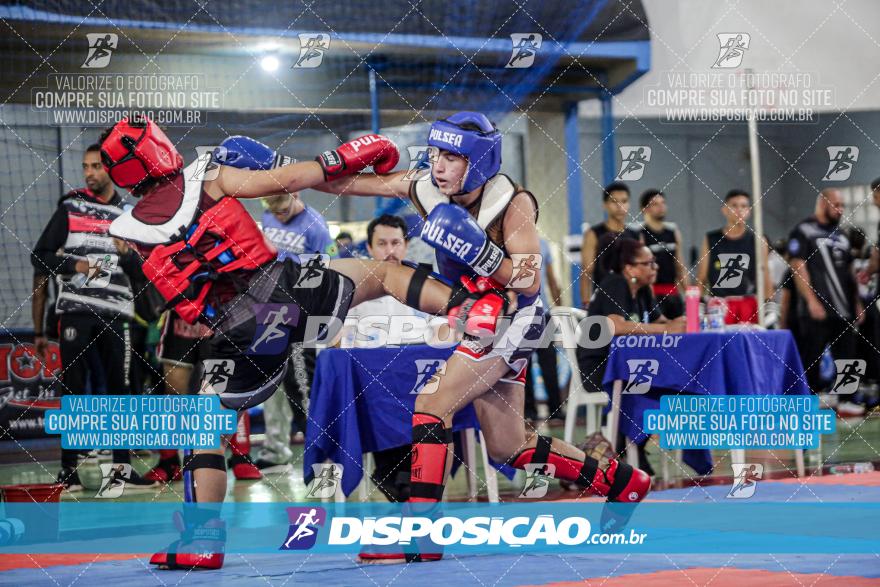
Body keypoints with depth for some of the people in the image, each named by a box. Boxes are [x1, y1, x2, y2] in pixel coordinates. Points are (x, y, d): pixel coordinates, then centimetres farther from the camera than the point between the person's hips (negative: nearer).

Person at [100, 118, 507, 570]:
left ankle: (204, 536, 7)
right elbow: (284, 181, 0)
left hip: (237, 331, 1)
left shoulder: (131, 232, 9)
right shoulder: (205, 178, 4)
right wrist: (348, 156, 13)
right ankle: (468, 308, 0)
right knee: (382, 273, 20)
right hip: (283, 286, -1)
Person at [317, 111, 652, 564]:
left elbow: (529, 281, -24)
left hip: (510, 322, -7)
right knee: (508, 449, 13)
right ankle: (620, 481, 30)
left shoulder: (513, 203, -19)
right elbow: (347, 183, -6)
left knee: (432, 405, -21)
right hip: (475, 320, 7)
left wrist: (480, 252, -37)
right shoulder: (427, 190, -6)